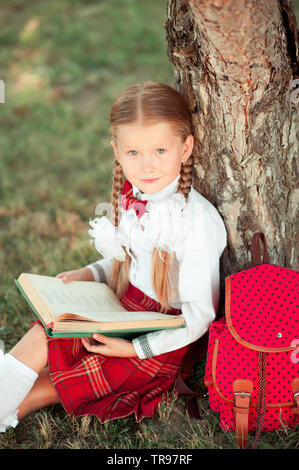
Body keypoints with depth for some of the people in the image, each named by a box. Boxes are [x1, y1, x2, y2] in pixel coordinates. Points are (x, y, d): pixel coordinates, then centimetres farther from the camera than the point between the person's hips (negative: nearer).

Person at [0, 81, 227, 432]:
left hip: (163, 341, -7)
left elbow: (199, 316, -22)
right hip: (123, 311, 7)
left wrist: (135, 349, -25)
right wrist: (90, 274, 0)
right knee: (42, 335, -8)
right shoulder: (132, 197, -2)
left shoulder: (198, 220, -26)